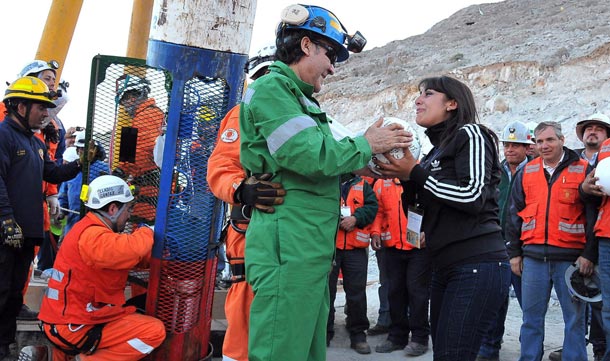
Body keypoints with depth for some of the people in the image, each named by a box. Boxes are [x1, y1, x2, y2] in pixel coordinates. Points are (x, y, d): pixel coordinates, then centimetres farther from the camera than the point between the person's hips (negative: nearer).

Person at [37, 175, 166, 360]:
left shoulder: (90, 229, 11)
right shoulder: (92, 236, -22)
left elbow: (123, 252, 17)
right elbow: (131, 249, -38)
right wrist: (146, 233, -16)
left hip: (67, 318, 10)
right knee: (155, 331, -11)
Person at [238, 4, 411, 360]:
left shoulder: (302, 100, 22)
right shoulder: (272, 88, -8)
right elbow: (310, 156, -19)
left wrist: (369, 160, 10)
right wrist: (366, 145, -4)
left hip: (313, 246, 10)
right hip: (289, 243, -10)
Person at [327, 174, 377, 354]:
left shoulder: (363, 185, 13)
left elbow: (372, 206, 1)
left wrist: (356, 218, -14)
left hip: (356, 248, 1)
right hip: (327, 246, -1)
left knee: (357, 292, 4)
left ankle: (358, 334, 15)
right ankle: (324, 332, 17)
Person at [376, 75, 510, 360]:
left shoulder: (471, 134, -2)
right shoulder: (438, 149, 20)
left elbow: (473, 195, -15)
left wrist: (415, 174, -10)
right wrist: (405, 178, 5)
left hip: (477, 266, -9)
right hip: (445, 267, 9)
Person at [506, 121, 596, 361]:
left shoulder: (583, 170, 2)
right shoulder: (526, 173, 12)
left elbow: (594, 215, 0)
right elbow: (515, 215, 14)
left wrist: (590, 254, -7)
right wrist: (514, 252, 10)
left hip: (570, 257, -3)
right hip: (533, 256, 3)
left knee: (574, 318, 4)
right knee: (531, 316, 8)